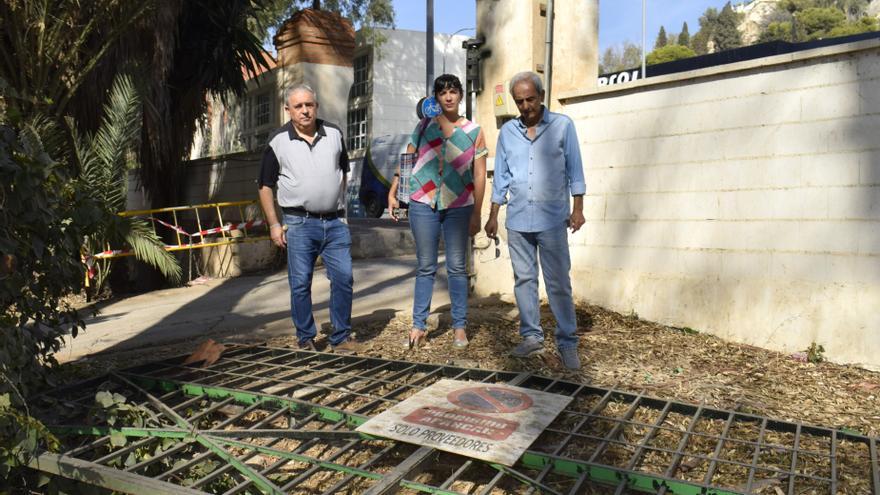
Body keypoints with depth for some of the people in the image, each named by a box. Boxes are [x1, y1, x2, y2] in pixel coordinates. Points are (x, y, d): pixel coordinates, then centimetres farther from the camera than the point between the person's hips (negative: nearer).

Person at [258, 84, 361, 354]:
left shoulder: (334, 133, 8)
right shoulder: (278, 141, 0)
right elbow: (265, 186, 3)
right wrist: (274, 224, -2)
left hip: (335, 222, 3)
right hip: (300, 223, -2)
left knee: (343, 278, 0)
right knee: (300, 284, 2)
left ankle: (341, 338, 14)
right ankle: (305, 340, 17)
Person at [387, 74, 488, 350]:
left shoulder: (474, 131, 4)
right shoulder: (424, 126, 6)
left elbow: (479, 175, 2)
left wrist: (476, 214, -3)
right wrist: (392, 194, 4)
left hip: (459, 206, 0)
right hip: (423, 203, 1)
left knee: (457, 267, 3)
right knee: (426, 267, 6)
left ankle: (460, 327, 12)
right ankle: (419, 326, 12)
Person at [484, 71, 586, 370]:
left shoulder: (562, 125, 2)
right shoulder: (507, 132, 9)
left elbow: (574, 169, 2)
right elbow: (501, 176, 13)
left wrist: (578, 208, -4)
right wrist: (493, 216, 11)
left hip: (552, 220, -3)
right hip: (517, 220, 3)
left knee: (559, 284, -2)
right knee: (523, 280, 8)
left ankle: (567, 343, 5)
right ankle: (531, 337, 18)